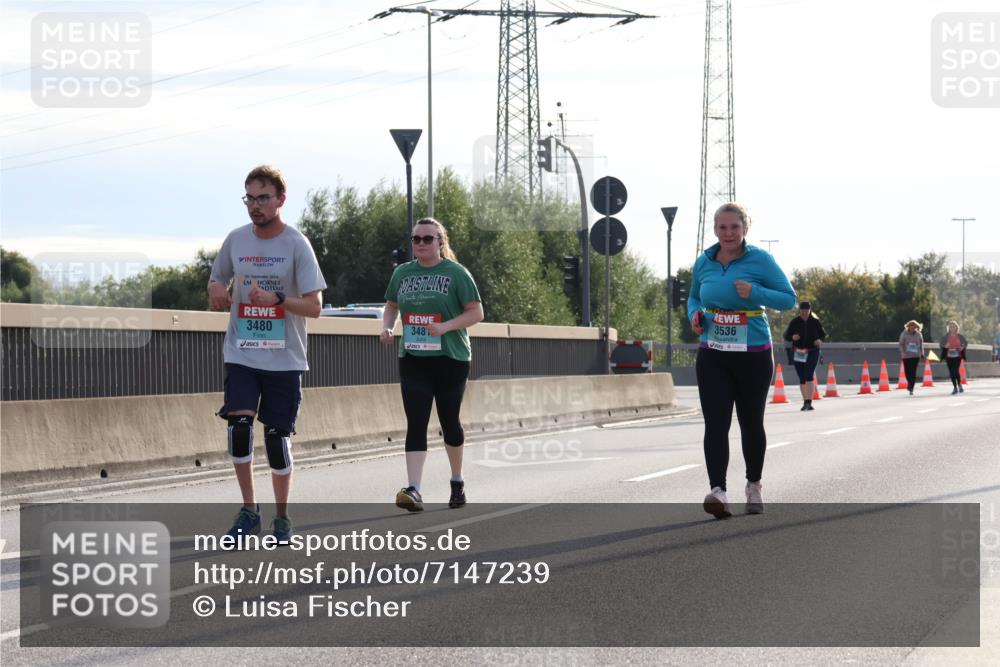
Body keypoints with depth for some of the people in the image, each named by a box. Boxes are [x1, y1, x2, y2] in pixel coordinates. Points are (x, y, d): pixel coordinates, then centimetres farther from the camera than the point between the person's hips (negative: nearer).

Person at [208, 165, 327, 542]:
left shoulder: (297, 245, -7)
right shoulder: (236, 239, 4)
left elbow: (315, 306, -9)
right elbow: (217, 280, 20)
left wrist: (276, 299, -25)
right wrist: (216, 291, -4)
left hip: (284, 359, -2)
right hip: (241, 355, 2)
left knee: (278, 436, 2)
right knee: (238, 425, -14)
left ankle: (282, 518, 18)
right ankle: (248, 511, 1)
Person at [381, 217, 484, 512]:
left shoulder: (456, 273, -5)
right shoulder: (402, 273, 8)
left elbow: (476, 312, -6)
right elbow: (392, 305, 22)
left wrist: (445, 326, -20)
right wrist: (387, 327, 1)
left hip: (450, 358, -2)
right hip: (413, 359, 3)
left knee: (449, 421, 10)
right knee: (415, 423, -9)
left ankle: (457, 482, 31)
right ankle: (414, 490, -18)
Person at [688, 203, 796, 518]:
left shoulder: (760, 260, -5)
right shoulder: (704, 263, 5)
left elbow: (789, 298, -3)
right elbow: (693, 297, 21)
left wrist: (755, 293, -19)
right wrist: (694, 315, -2)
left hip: (753, 354, -2)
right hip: (712, 356, 2)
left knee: (751, 422, 11)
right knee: (715, 423, -12)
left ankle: (754, 487, 29)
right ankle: (718, 490, -21)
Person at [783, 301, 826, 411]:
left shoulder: (815, 322, 0)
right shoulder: (794, 322, 1)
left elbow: (823, 334, 12)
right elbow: (786, 336, 6)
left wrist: (819, 340, -10)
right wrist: (792, 337, -17)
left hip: (812, 351, -2)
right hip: (798, 352, 2)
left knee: (809, 376, -17)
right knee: (802, 378, 8)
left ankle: (808, 402, -22)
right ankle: (805, 402, 19)